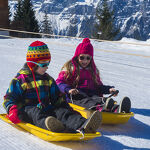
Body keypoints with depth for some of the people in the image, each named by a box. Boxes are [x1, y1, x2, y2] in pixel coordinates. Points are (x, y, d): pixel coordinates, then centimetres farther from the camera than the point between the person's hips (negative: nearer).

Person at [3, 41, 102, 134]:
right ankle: (48, 125, -75)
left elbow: (57, 97, 26)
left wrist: (66, 108, 11)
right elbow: (9, 98, 1)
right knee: (37, 114, -39)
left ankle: (82, 126, -56)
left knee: (61, 112, -26)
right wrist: (12, 110, -20)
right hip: (27, 109, -4)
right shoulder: (20, 80, 4)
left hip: (46, 108, 4)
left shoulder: (48, 79, 21)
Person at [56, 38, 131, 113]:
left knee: (103, 100, -32)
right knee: (85, 102, -40)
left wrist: (109, 89, 9)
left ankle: (117, 110, -63)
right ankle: (101, 108, -72)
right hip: (76, 96, -4)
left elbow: (98, 86, 30)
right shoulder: (70, 68, 11)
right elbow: (59, 82, 3)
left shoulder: (93, 70, 26)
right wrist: (68, 89, -18)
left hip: (92, 95, 4)